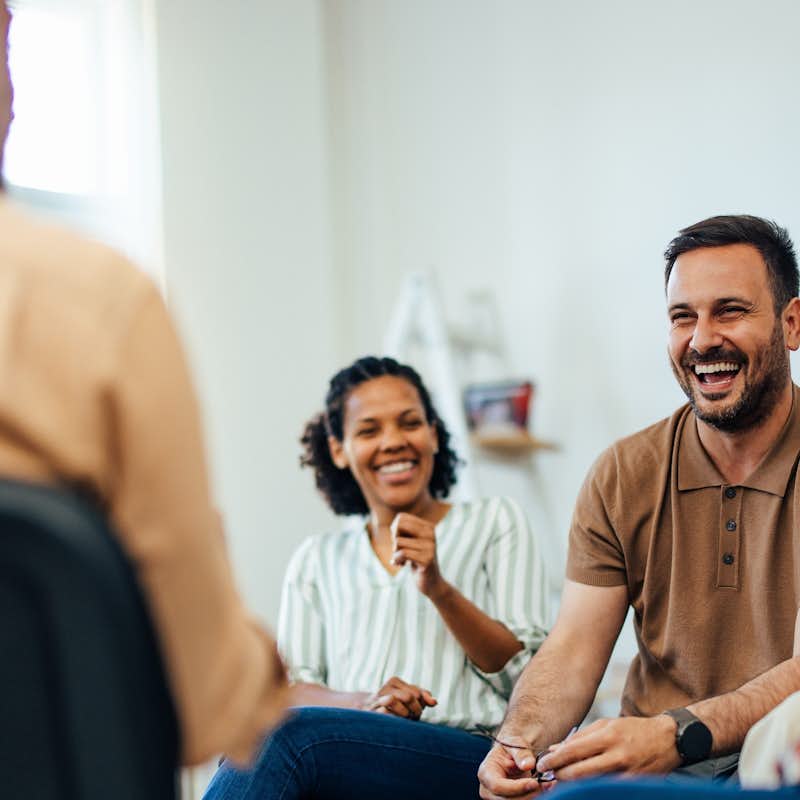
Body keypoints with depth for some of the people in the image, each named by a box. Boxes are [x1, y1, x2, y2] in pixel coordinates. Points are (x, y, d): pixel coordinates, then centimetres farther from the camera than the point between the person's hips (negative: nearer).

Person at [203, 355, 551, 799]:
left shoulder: (495, 523, 16)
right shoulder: (317, 559, 22)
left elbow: (525, 675, 7)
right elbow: (289, 691, 12)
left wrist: (440, 589, -8)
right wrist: (363, 704, -11)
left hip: (470, 756, -2)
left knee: (286, 736, -32)